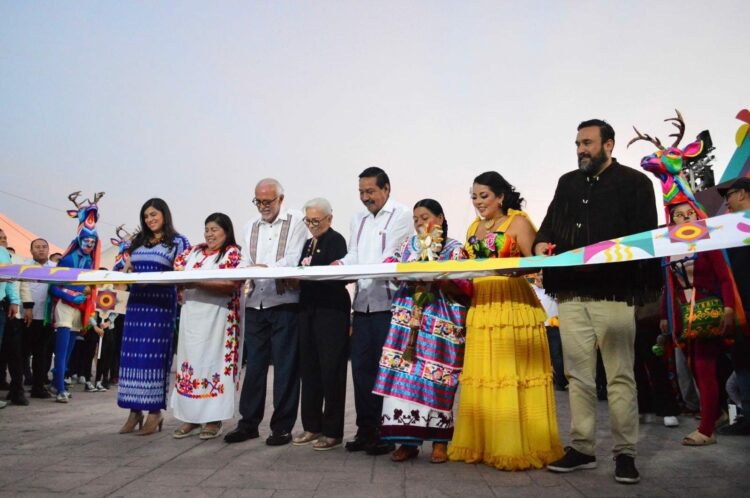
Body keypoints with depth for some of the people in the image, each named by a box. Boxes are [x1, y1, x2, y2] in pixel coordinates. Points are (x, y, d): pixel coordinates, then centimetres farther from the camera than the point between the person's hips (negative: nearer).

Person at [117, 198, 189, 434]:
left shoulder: (178, 242, 3)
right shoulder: (137, 242, 19)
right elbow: (119, 267, 22)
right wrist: (125, 268, -2)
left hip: (161, 304, -5)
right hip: (136, 301, 5)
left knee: (154, 355, -6)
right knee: (132, 354, 2)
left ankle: (155, 412, 1)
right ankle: (134, 411, 9)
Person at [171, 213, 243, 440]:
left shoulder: (233, 253, -3)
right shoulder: (194, 251, 16)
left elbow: (231, 285, -16)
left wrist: (197, 283, -21)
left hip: (217, 317, -6)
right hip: (191, 315, 6)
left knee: (213, 362, -3)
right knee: (191, 361, 7)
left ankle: (214, 418, 5)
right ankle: (191, 416, 15)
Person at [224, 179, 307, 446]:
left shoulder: (295, 221, 1)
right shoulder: (251, 226, 17)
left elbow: (295, 260, -9)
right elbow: (245, 263, 12)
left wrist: (266, 267, -23)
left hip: (284, 303, -5)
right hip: (255, 303, 5)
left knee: (285, 366, 1)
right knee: (254, 365, 10)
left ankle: (282, 426, 10)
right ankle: (248, 423, 20)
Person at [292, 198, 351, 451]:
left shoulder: (336, 240, -5)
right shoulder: (308, 243, 19)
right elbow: (304, 273, 17)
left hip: (331, 311, -8)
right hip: (309, 310, 8)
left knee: (331, 370, -2)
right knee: (309, 368, 9)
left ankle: (333, 431, 6)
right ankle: (312, 426, 20)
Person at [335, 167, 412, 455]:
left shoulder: (401, 215, -1)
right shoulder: (358, 220, 20)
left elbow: (391, 259, -10)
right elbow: (353, 256, 13)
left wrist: (358, 271, -18)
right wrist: (340, 265, -8)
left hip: (388, 304, -6)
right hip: (362, 304, 6)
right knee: (361, 367, 8)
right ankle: (366, 431, 18)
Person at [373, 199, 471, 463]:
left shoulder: (454, 249, 3)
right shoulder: (409, 245, 16)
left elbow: (462, 290, -4)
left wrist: (437, 277, -18)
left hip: (440, 325, -3)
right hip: (408, 322, 4)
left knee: (435, 380, -2)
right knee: (403, 377, -3)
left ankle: (440, 441, 11)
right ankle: (408, 440, 6)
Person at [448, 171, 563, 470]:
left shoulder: (518, 222, 0)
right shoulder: (474, 228, 18)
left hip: (514, 305, -6)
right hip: (481, 307, 6)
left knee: (513, 374, -4)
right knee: (482, 376, 7)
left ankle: (517, 446, 5)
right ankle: (482, 444, 16)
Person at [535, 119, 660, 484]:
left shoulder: (634, 182, 4)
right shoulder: (568, 183, 19)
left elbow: (645, 236, -2)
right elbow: (550, 222, 19)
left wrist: (611, 259, -15)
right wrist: (542, 244, -3)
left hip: (613, 291, -4)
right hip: (570, 291, 5)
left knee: (620, 375, 0)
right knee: (578, 374, 8)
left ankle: (625, 452, 11)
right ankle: (581, 448, 18)